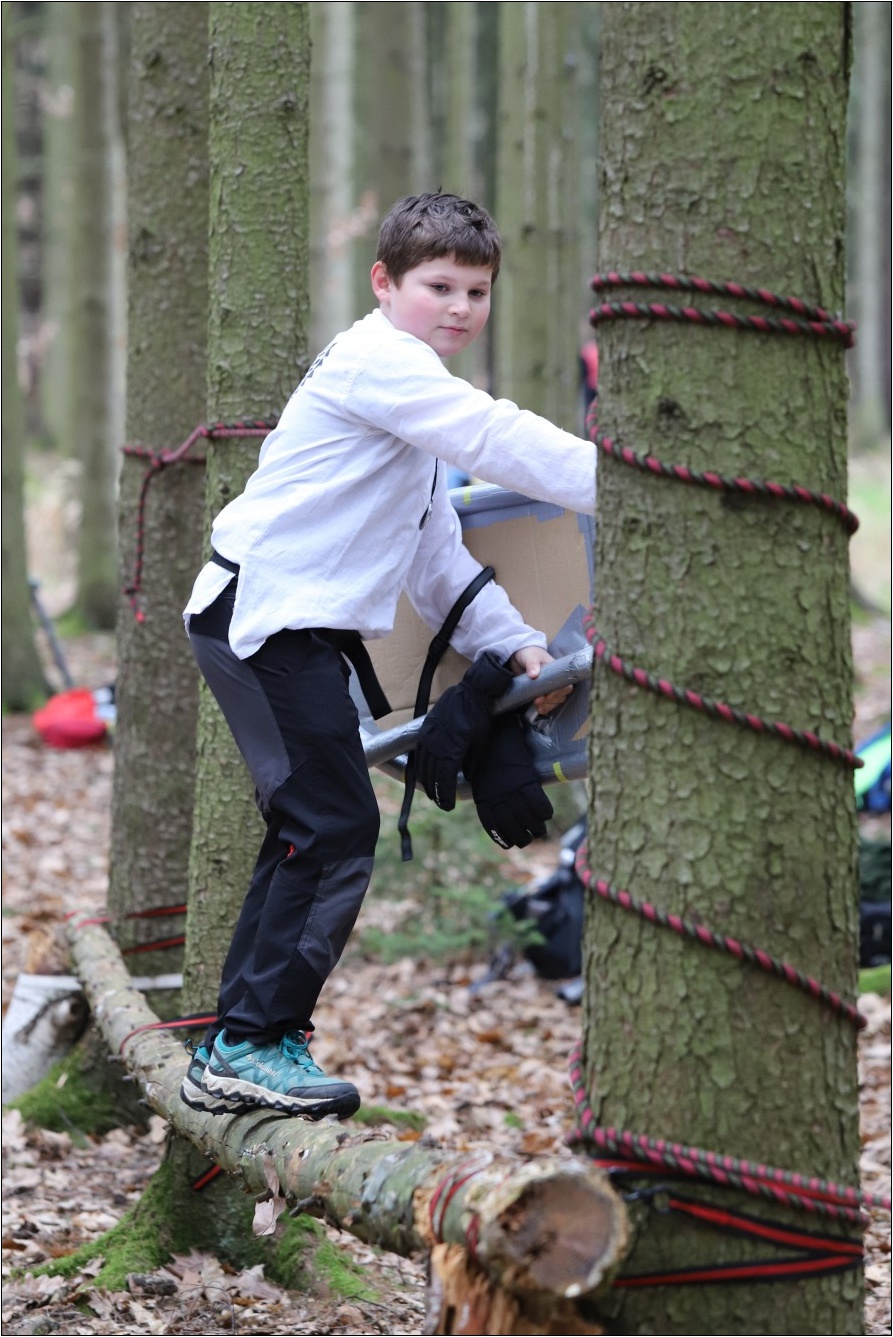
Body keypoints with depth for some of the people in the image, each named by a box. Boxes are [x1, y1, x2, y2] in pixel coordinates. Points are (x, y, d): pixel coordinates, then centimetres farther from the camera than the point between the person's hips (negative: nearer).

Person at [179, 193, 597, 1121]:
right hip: (265, 617, -11)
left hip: (302, 627, 11)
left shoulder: (412, 389, 22)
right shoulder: (377, 363, -11)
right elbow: (498, 442, -23)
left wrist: (512, 644, 13)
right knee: (335, 829, -13)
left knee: (308, 834, 14)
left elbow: (435, 548, 23)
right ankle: (252, 1045, -7)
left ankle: (235, 1051, 20)